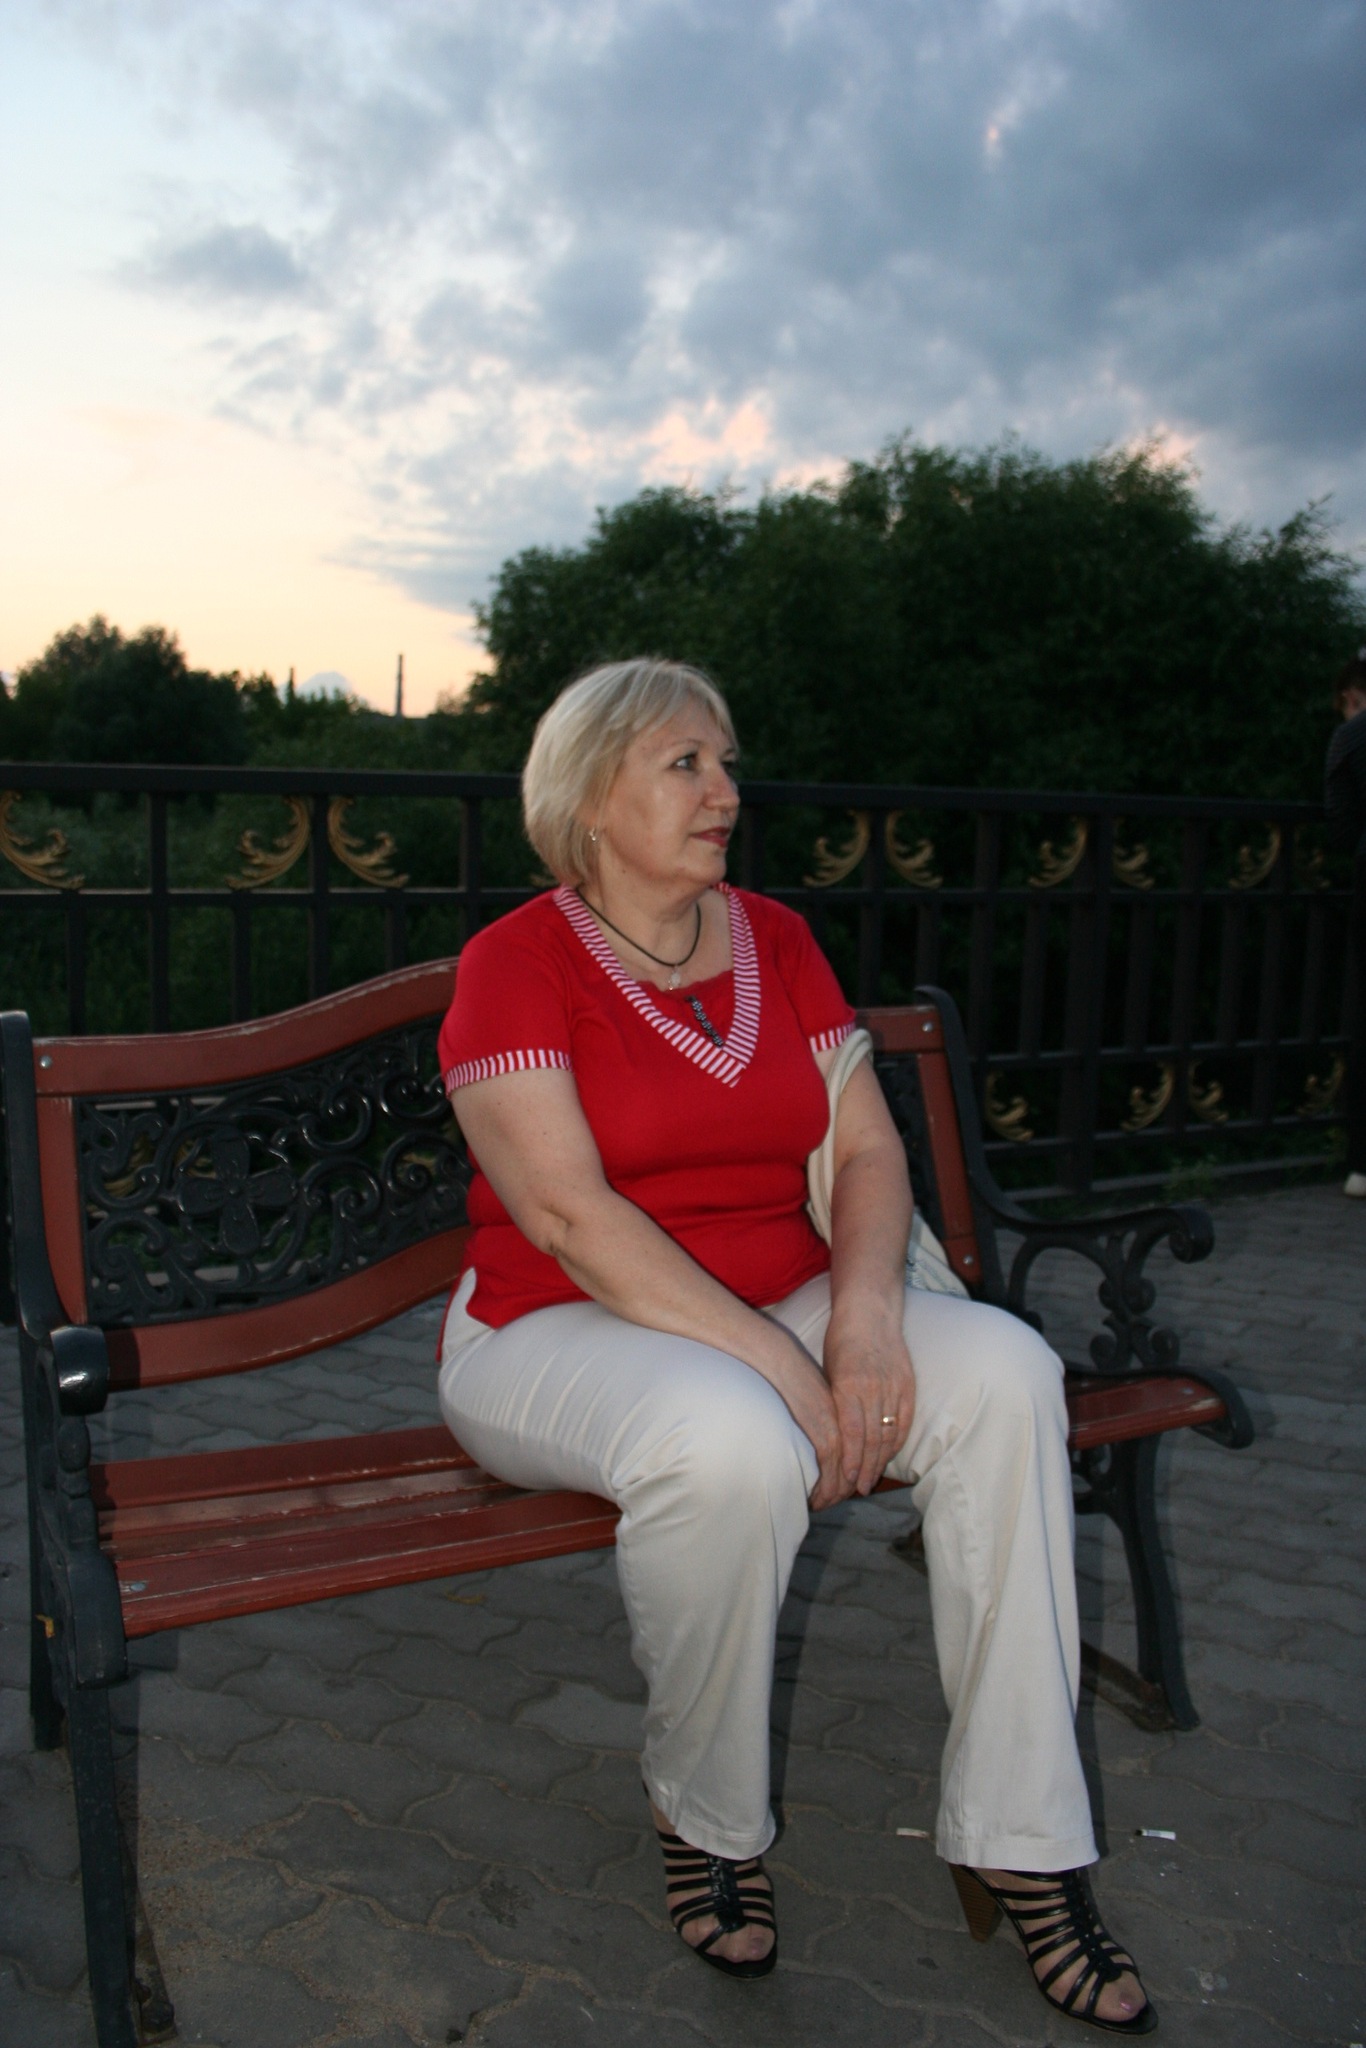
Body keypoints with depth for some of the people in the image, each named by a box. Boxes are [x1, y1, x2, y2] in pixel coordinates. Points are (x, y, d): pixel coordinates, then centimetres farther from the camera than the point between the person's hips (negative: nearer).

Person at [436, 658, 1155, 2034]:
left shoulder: (776, 940, 10)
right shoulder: (517, 963, -8)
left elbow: (869, 1149, 6)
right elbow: (569, 1214, -18)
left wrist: (865, 1310, -16)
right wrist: (779, 1368, -24)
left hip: (780, 1312, 6)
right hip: (560, 1331, -5)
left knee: (1002, 1369, -20)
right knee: (731, 1443, -37)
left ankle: (1020, 1847, -11)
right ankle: (705, 1820, -7)